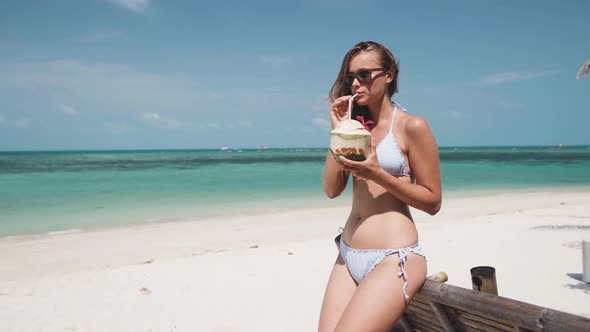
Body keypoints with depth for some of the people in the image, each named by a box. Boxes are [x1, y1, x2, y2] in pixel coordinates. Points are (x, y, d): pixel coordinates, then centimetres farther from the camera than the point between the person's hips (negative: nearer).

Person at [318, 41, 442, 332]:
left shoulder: (412, 126, -6)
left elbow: (433, 201, -5)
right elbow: (331, 189, 6)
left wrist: (377, 174, -16)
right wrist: (338, 132, -2)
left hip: (394, 257, -6)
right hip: (348, 255, 6)